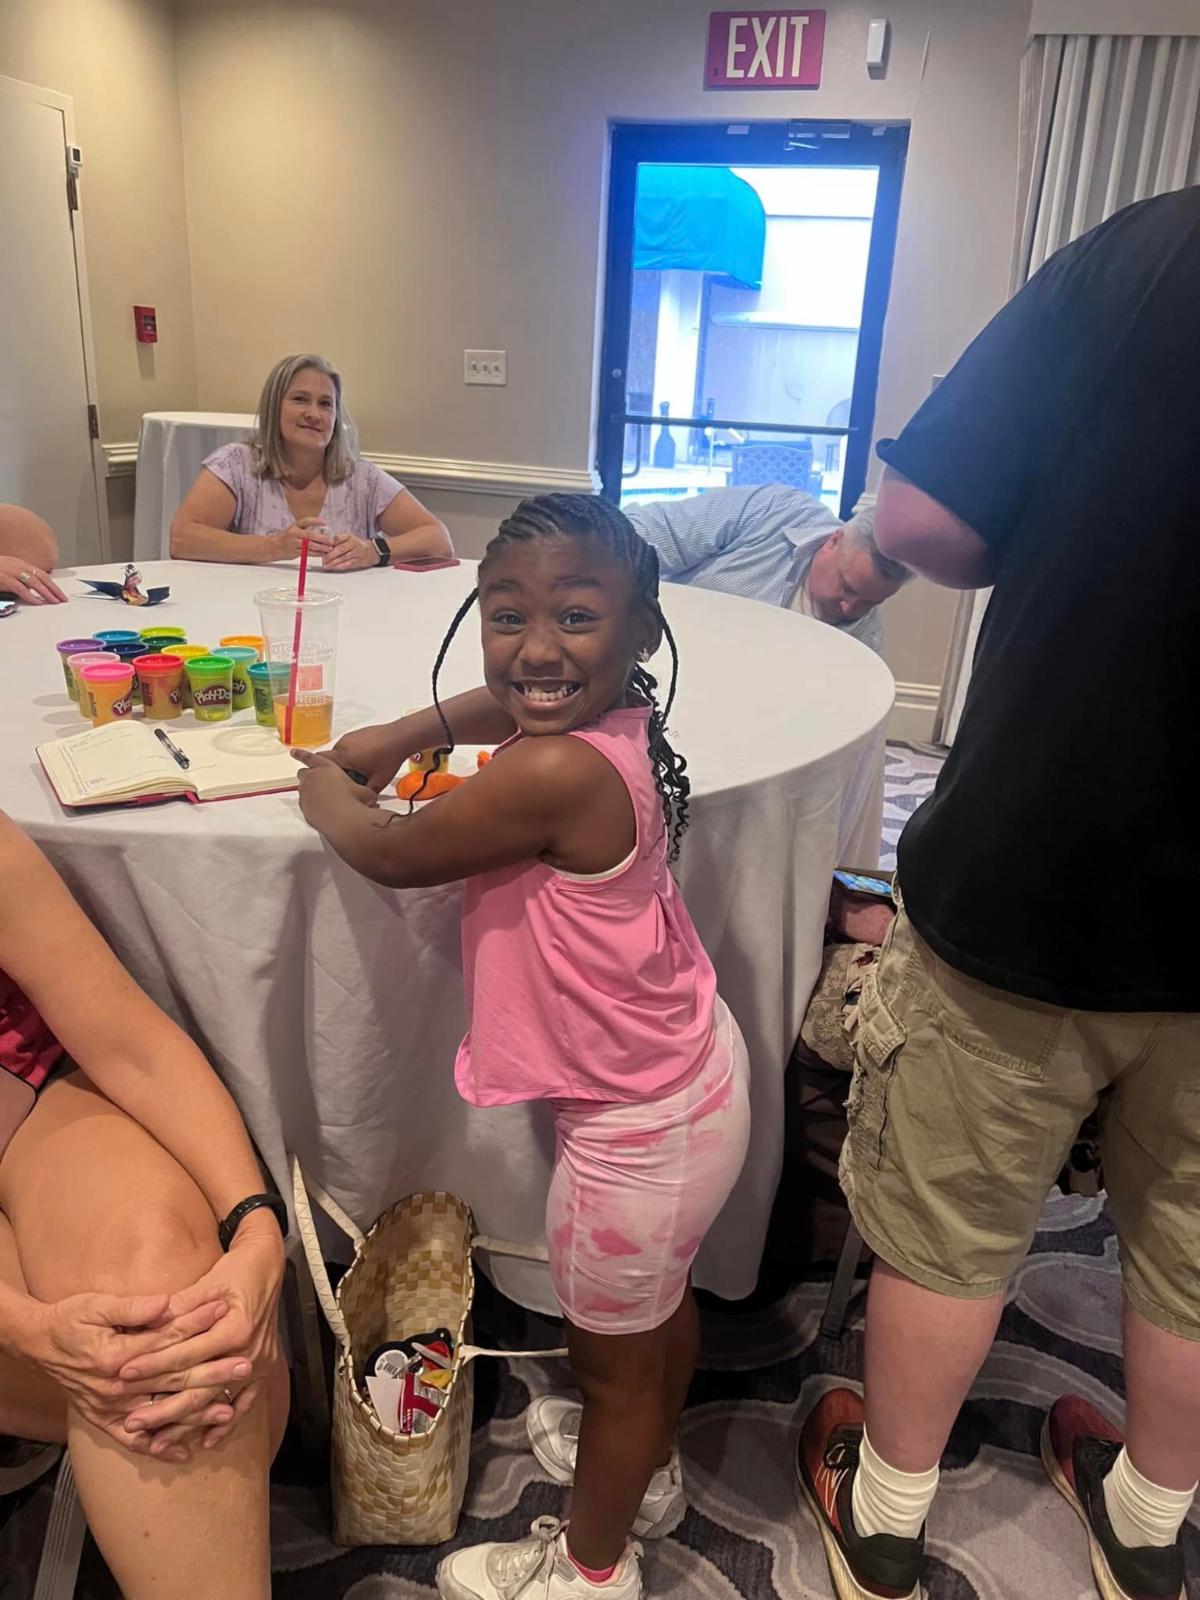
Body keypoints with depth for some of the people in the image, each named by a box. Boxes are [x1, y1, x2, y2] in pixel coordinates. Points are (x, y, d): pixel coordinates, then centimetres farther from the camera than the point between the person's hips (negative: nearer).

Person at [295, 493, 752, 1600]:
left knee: (613, 1356, 18)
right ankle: (646, 1470, 59)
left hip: (637, 1129, -8)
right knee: (661, 1304, 31)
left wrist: (327, 794, 2)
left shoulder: (553, 775, -33)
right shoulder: (615, 725, -7)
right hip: (695, 1075, 9)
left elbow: (388, 854, -17)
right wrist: (406, 735, 7)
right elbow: (507, 707, 19)